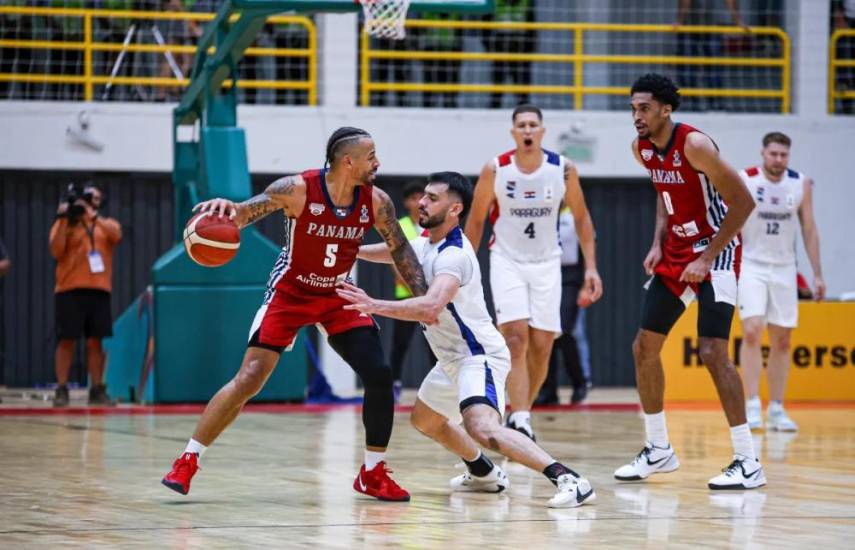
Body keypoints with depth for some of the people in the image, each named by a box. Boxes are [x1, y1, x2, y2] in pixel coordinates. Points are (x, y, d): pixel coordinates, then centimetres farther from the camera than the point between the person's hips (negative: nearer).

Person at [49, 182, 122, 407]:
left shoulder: (106, 223, 13)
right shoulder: (65, 223, 7)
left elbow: (116, 235, -10)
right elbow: (56, 251, -7)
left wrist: (92, 215, -18)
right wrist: (64, 220, -13)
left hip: (99, 290, 2)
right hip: (70, 290, -2)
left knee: (95, 342, 3)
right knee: (66, 340, -5)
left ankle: (97, 390, 7)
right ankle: (61, 390, -3)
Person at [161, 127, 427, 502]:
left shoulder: (376, 201, -12)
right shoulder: (297, 190, -23)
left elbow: (400, 249, 2)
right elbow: (243, 214, -20)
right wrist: (225, 206, -45)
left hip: (338, 296, 4)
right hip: (290, 292, -4)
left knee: (379, 375, -8)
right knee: (249, 379, -13)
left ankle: (373, 474, 8)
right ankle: (187, 461, -3)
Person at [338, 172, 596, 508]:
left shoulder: (453, 255, -23)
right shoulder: (427, 245, 8)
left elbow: (431, 307, -39)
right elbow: (391, 252, 31)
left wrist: (375, 306, -43)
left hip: (479, 355, -11)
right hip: (454, 358, 11)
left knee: (482, 429, -33)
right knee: (424, 419, 29)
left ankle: (567, 479, -39)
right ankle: (484, 474, 46)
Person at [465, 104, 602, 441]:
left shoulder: (563, 170, -8)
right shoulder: (495, 170, -10)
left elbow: (581, 217, 5)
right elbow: (475, 221, 1)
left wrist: (591, 267, -1)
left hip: (546, 263, 2)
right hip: (507, 261, -2)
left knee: (541, 347, 1)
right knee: (516, 339, -18)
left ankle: (522, 413, 20)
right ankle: (520, 420, -23)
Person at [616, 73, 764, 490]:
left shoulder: (694, 145, -22)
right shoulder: (642, 149, 1)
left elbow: (743, 202, -20)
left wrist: (707, 257, -21)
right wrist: (658, 244, 6)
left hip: (715, 253, -8)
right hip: (675, 252, 8)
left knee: (712, 351, -19)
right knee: (644, 346, 8)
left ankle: (748, 462, -15)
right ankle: (658, 451, 21)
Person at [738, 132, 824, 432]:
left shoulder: (801, 185, -2)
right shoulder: (743, 182, -10)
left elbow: (809, 230, 4)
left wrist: (817, 274, 2)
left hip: (783, 269, 3)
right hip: (751, 265, -3)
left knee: (782, 341, 5)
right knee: (752, 332, -18)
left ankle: (776, 410, 11)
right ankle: (752, 404, -16)